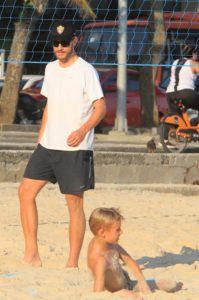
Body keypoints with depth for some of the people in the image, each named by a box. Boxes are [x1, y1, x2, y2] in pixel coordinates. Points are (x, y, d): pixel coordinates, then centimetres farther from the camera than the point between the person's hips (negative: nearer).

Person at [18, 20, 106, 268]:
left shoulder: (86, 71, -9)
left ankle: (73, 263, 3)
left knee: (74, 203, -2)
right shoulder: (51, 69, 12)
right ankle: (31, 253, 3)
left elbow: (101, 107, -13)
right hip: (48, 146, 7)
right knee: (26, 191, -2)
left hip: (75, 148, -7)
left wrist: (83, 130, -28)